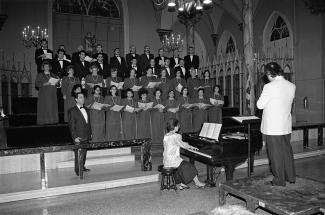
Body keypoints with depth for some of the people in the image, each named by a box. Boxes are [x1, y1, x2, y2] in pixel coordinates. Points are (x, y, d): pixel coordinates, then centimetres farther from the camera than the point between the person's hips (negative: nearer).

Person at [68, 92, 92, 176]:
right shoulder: (72, 111, -7)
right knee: (79, 154, -1)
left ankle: (82, 167, 27)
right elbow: (71, 125, -10)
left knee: (84, 153, 14)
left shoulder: (86, 109, 14)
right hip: (79, 137, -6)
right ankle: (78, 170, 10)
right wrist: (75, 137, -15)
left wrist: (90, 133, 13)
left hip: (86, 136, 7)